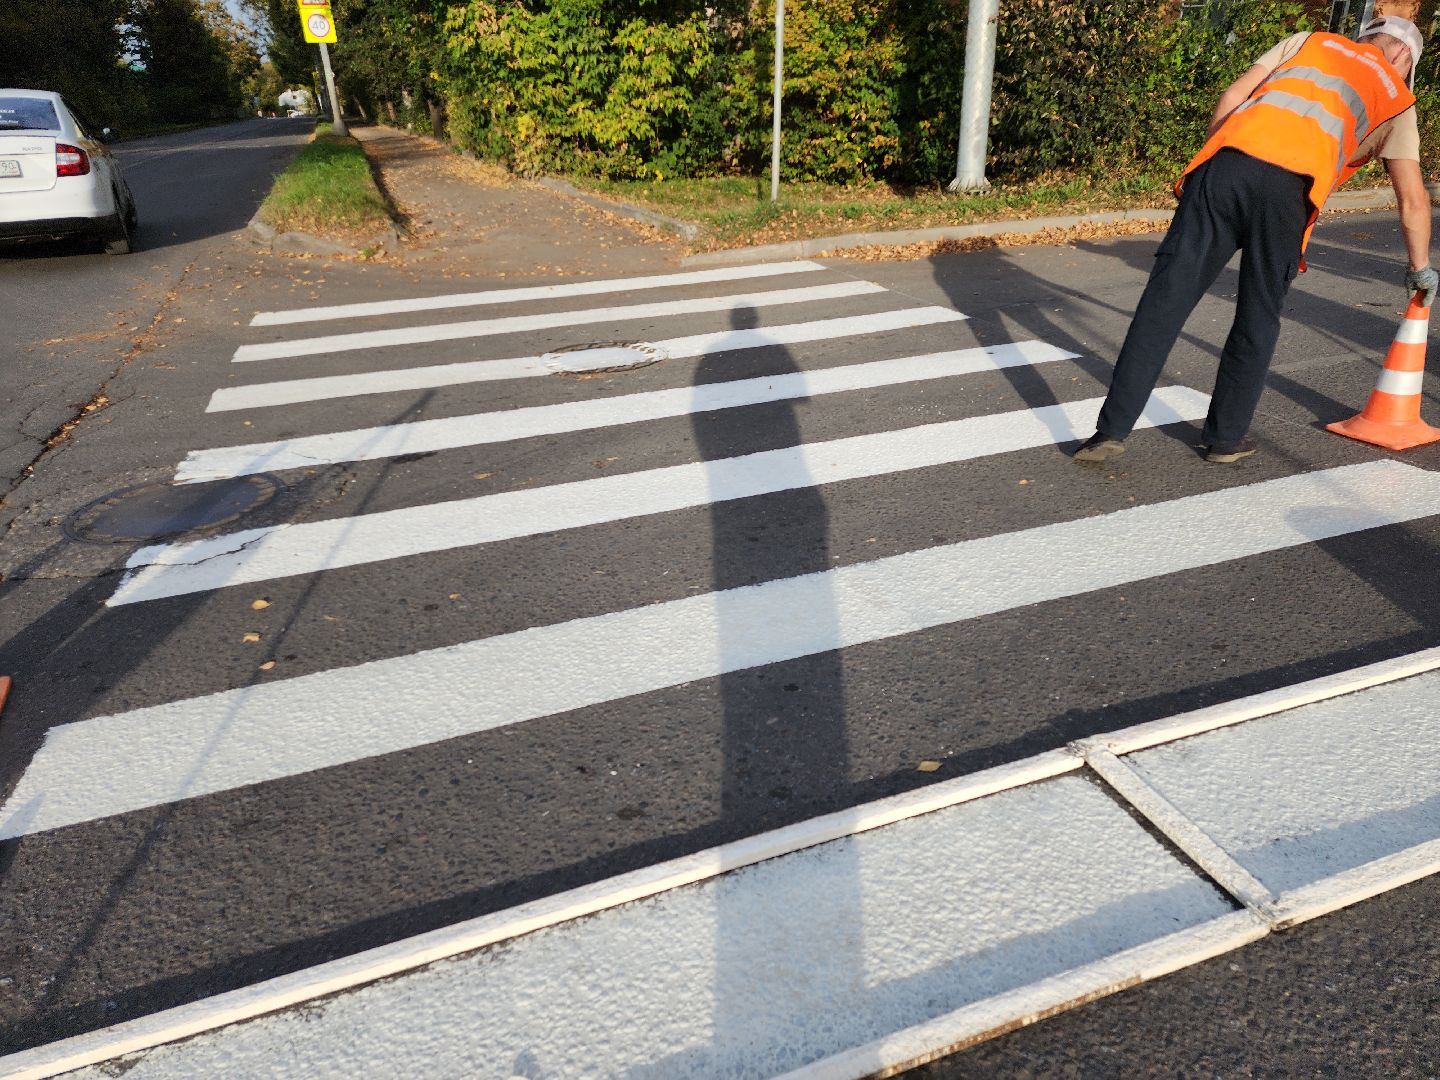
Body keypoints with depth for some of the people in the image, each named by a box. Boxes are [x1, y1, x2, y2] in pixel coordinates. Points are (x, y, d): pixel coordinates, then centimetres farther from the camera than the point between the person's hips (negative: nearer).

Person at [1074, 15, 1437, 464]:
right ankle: (1225, 437, 20)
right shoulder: (1395, 98, 28)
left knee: (1164, 300, -2)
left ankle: (1112, 430, -5)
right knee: (1258, 318, 15)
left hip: (1227, 162, 1)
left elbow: (1232, 97, 19)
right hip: (1288, 188, -1)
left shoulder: (1310, 41, 34)